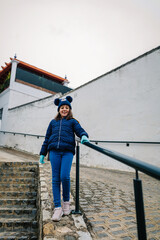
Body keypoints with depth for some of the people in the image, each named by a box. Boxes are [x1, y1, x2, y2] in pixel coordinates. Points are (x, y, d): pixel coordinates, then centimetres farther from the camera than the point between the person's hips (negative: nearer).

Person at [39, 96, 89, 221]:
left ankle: (66, 201, 15)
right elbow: (47, 138, 22)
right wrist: (43, 153, 19)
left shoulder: (73, 121, 14)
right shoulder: (53, 122, 21)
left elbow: (80, 130, -1)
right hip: (54, 152, 3)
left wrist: (84, 136, -25)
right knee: (56, 179, 1)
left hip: (67, 151, -2)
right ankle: (58, 208, 11)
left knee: (65, 177, -12)